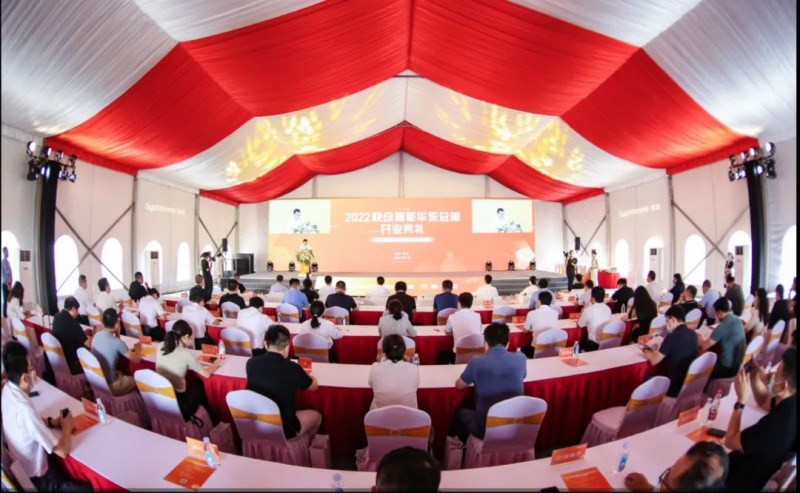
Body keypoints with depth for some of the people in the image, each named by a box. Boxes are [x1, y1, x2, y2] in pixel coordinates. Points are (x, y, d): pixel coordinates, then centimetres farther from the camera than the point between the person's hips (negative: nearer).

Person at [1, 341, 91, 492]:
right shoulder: (24, 409, -36)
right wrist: (67, 426, -13)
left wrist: (51, 422, -2)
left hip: (20, 467, 8)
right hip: (38, 479, -8)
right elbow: (62, 451, -30)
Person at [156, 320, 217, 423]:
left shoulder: (160, 347, -1)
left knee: (192, 382, 24)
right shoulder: (185, 353, -17)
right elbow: (206, 374, -6)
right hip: (178, 402, -5)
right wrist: (215, 364, 11)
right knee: (197, 383, 21)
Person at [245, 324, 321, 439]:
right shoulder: (292, 368, -21)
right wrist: (303, 375, 18)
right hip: (282, 430, -4)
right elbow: (314, 386, -2)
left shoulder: (251, 363, -12)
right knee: (316, 416, 23)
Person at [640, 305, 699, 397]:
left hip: (674, 387, -7)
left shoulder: (672, 337, -20)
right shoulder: (693, 334, 2)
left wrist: (645, 350, 5)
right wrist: (657, 351, 15)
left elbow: (654, 360, -13)